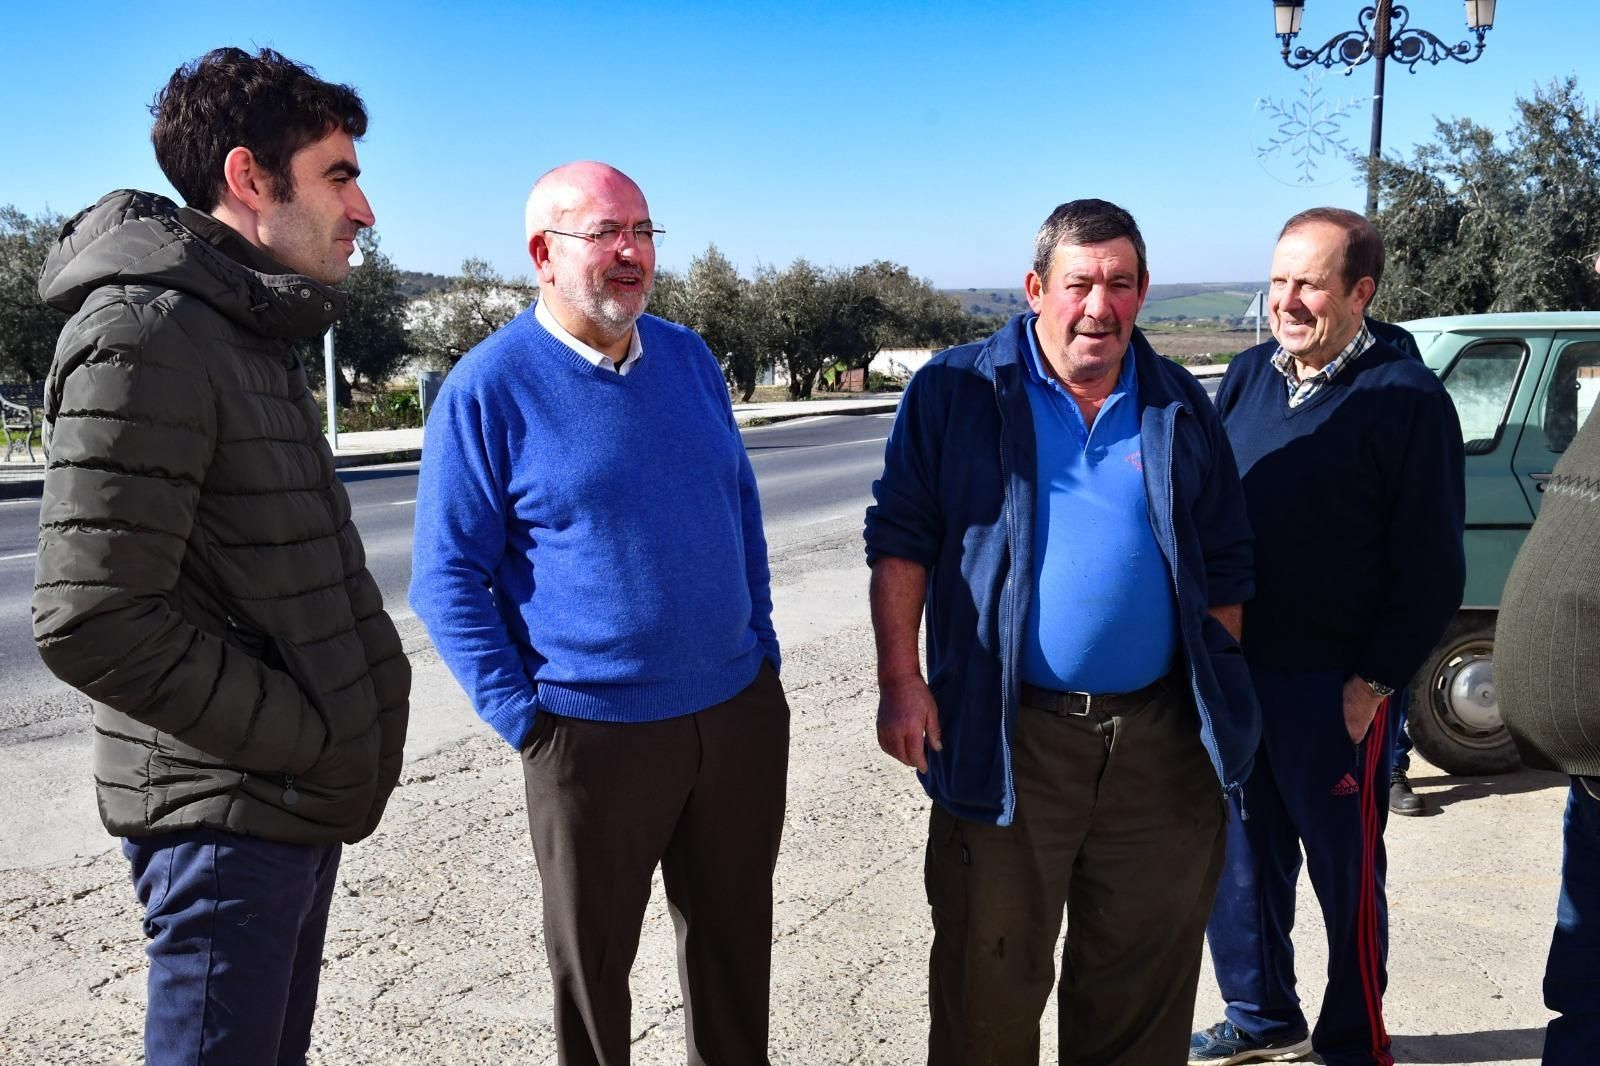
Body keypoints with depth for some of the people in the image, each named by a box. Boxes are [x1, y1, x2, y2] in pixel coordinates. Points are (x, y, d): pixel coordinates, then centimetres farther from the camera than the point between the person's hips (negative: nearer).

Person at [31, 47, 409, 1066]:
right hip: (226, 812, -9)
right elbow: (92, 624, -23)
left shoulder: (253, 331, 13)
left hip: (295, 796, 9)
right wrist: (304, 738, -16)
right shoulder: (145, 334, -17)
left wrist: (330, 733, 9)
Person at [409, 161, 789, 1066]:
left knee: (737, 937, 19)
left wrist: (762, 642, 11)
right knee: (593, 960, 15)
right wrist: (524, 717, -13)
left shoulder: (689, 359, 5)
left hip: (740, 709, 5)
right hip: (595, 732, -4)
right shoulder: (486, 388, -11)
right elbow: (447, 577, -10)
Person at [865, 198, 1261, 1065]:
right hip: (1007, 739, -3)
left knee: (1146, 973, 16)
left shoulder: (1180, 405, 9)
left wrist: (1220, 692, 8)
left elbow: (1224, 563, 13)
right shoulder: (957, 391, -1)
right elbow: (901, 538, -3)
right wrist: (901, 680, -10)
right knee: (991, 977, 9)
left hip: (1160, 735, 3)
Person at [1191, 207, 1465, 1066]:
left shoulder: (1405, 399, -9)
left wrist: (1374, 682, -12)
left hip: (1334, 687, -5)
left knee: (1346, 868, 8)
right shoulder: (1246, 377, 7)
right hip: (1230, 666, 6)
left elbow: (1431, 567, -9)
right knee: (1237, 854, 15)